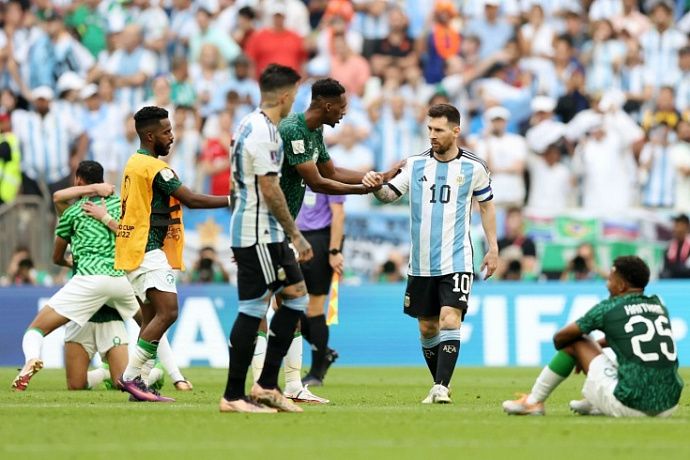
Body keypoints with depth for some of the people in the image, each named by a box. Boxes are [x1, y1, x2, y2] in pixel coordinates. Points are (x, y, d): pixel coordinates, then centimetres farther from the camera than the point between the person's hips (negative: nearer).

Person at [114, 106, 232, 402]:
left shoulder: (134, 163, 17)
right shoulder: (154, 167, -13)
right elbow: (191, 200, -16)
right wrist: (231, 200, -12)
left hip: (137, 250, 11)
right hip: (148, 252, -11)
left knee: (152, 318, 9)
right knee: (167, 312, -18)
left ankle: (135, 381, 5)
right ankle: (130, 376, -19)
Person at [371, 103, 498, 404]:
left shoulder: (473, 167, 0)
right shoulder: (416, 164, 3)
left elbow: (486, 205, 13)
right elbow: (389, 194, -2)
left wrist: (493, 248, 10)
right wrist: (375, 186, -25)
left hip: (456, 262, -3)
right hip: (421, 263, 3)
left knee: (450, 321, -18)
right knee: (427, 328, 8)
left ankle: (441, 388, -21)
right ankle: (440, 385, 24)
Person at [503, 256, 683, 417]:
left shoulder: (608, 308, 0)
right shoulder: (658, 305, 14)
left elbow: (560, 338, 12)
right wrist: (597, 344, 43)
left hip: (629, 407, -5)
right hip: (668, 407, 5)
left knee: (575, 342, 11)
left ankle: (533, 401, 22)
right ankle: (592, 405, 43)